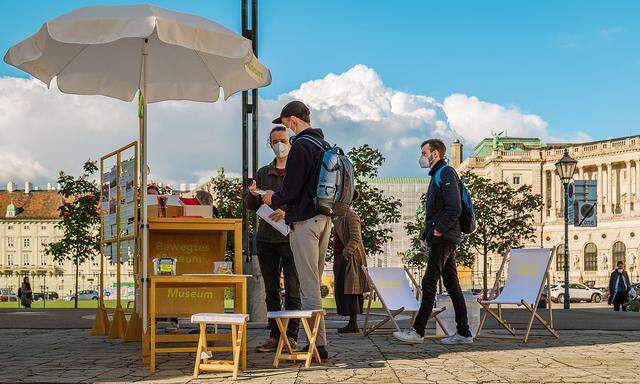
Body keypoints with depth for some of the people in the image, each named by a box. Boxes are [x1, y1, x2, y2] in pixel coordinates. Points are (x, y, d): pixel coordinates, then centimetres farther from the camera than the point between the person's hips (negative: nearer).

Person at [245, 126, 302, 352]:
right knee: (271, 290, 7)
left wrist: (287, 211, -21)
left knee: (293, 289, -4)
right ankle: (275, 336, 12)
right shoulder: (263, 173, 15)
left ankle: (291, 336, 0)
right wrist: (252, 195, -7)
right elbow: (251, 206, 15)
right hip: (266, 237, 5)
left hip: (291, 237, -4)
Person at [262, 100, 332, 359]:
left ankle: (318, 344, -5)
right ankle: (317, 343, 17)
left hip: (304, 221, -9)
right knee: (313, 284, 14)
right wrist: (280, 199, 22)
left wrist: (273, 199, 3)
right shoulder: (325, 145, 15)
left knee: (309, 286, -6)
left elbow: (291, 190, -18)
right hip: (324, 218, 9)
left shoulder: (301, 146, -14)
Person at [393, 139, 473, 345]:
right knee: (452, 284, 8)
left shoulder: (446, 173, -8)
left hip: (444, 238, -10)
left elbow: (454, 209, -18)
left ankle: (418, 331, -10)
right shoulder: (436, 176, 24)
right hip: (445, 239, 10)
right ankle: (464, 333, 8)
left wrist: (436, 232, -20)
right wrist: (425, 236, 17)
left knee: (429, 283, -10)